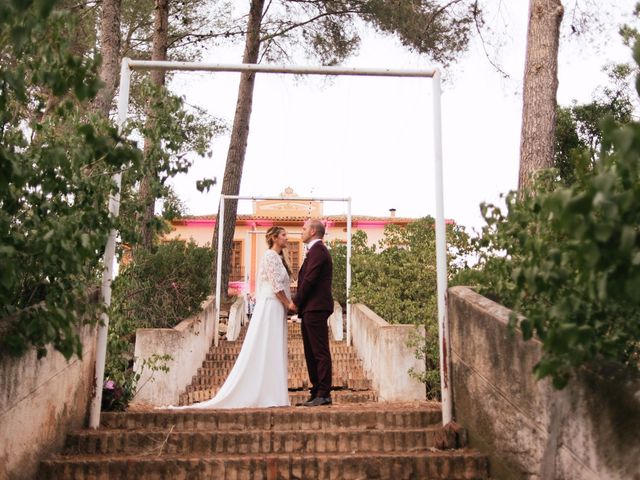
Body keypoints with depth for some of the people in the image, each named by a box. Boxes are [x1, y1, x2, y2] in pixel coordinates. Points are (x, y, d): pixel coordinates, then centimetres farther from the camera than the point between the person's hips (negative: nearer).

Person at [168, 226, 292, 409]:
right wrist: (289, 304, -9)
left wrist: (288, 304, 8)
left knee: (272, 352, 8)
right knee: (264, 351, -6)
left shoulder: (277, 257, 18)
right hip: (270, 307, -9)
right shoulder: (271, 256, -11)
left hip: (275, 309, 9)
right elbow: (277, 286, -17)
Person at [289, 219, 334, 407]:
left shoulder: (318, 250, -10)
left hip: (315, 308, -10)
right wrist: (299, 303, 11)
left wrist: (296, 302, -8)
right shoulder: (316, 250, 22)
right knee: (311, 354, 11)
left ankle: (324, 394, -5)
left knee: (320, 352, -8)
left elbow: (309, 279, -17)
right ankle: (316, 393, 15)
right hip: (310, 309, 10)